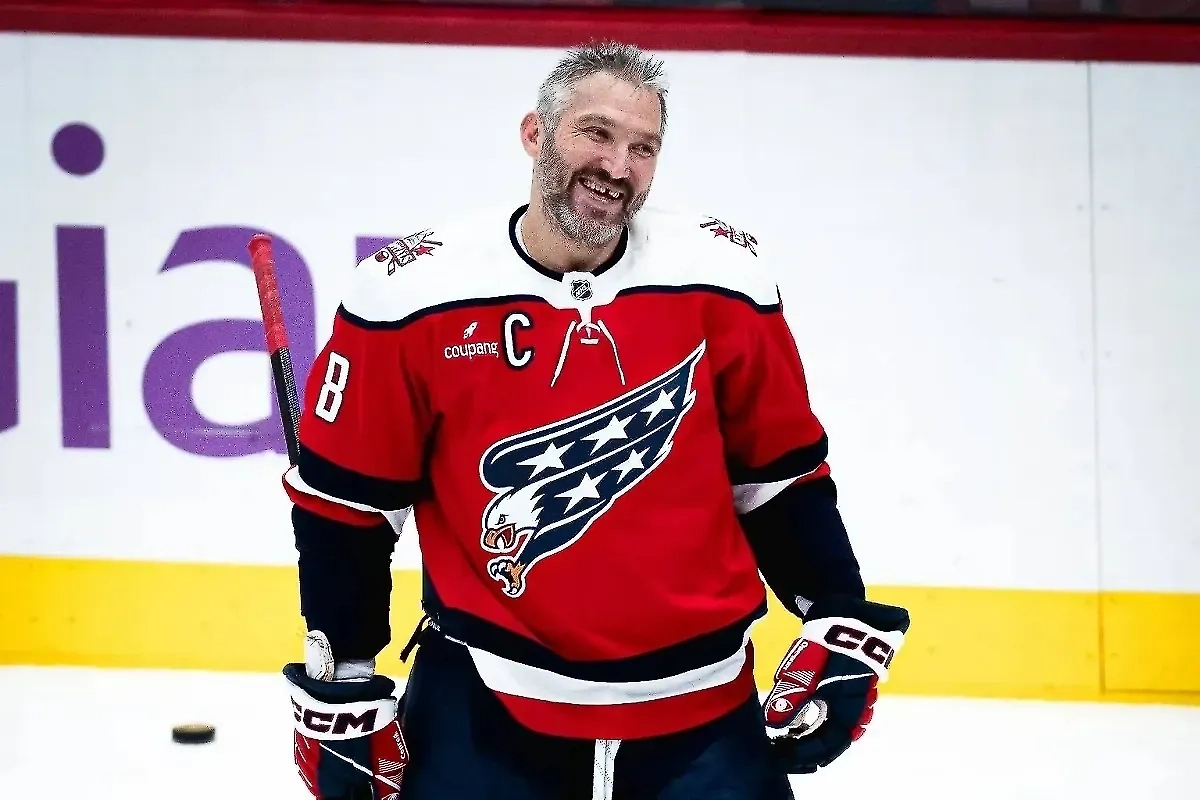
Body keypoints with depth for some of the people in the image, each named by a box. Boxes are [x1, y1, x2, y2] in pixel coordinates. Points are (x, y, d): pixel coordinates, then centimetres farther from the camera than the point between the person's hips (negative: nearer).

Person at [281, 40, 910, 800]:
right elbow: (344, 501, 1)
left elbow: (782, 472, 8)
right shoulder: (414, 294, -8)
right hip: (483, 702, -1)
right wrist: (341, 685, 2)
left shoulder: (721, 280, -4)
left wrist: (842, 629, 3)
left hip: (699, 702, 1)